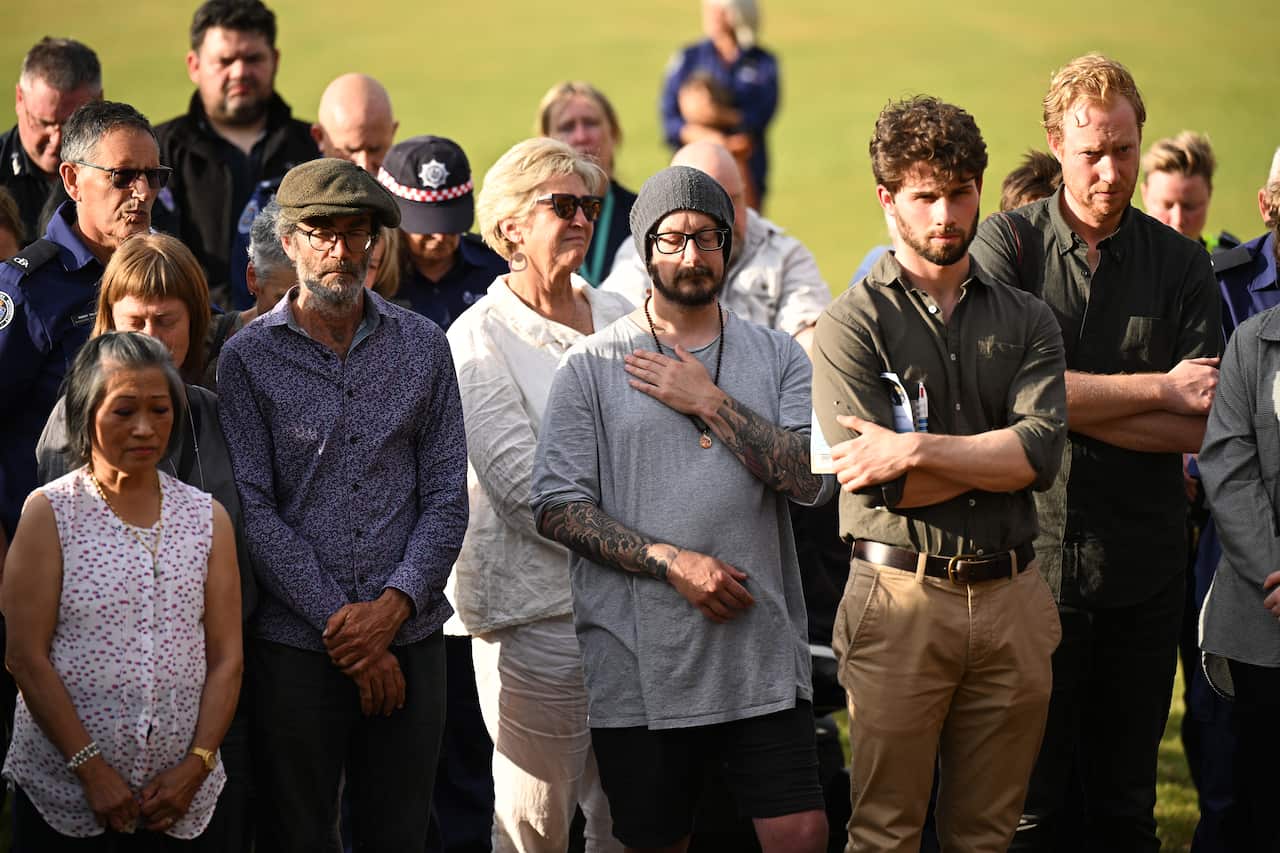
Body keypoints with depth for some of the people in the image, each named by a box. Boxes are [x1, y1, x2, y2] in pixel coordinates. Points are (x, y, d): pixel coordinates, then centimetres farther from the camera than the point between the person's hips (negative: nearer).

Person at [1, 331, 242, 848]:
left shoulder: (207, 519, 7)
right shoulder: (50, 513, -3)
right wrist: (91, 769, -13)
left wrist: (196, 765, -7)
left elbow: (226, 657, 5)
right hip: (64, 786, -3)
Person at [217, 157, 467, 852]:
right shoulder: (248, 357, 1)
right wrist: (340, 625, -11)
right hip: (293, 647, -2)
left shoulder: (422, 347, 8)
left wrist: (392, 607, -10)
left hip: (409, 640, 2)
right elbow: (253, 509, -6)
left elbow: (446, 498, 5)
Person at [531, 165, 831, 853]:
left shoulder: (776, 357, 9)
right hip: (639, 661, -1)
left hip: (761, 654, 1)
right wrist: (672, 562, -13)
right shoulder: (593, 365, 3)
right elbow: (557, 507, -4)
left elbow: (813, 480, -5)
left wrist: (709, 401, -8)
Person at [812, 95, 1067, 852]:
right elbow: (881, 482, -11)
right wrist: (997, 455, -5)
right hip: (901, 598, -3)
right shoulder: (853, 324, 0)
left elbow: (1044, 449, -7)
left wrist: (920, 451, -14)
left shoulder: (1027, 320, 11)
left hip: (1011, 600, 3)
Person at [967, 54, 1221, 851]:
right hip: (1034, 555, -2)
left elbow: (1195, 427, -4)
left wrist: (1072, 403, -13)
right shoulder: (1008, 241, 0)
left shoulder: (1180, 263, 5)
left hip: (1144, 567, 2)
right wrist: (1156, 389, -10)